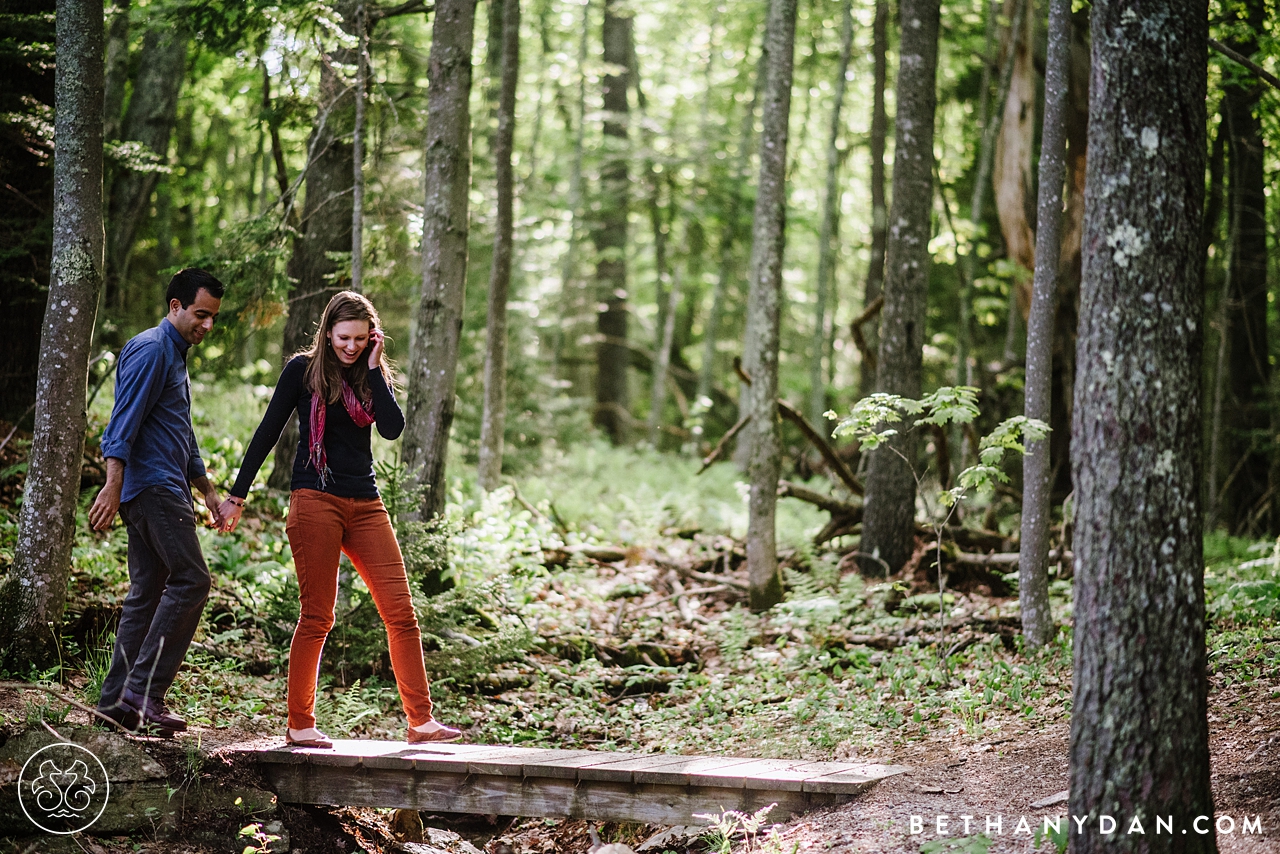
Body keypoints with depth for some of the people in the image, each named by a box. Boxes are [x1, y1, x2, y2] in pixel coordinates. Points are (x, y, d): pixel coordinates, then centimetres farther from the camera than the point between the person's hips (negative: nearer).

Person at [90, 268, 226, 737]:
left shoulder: (176, 356, 24)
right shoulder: (151, 349, -8)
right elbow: (124, 421, -18)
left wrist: (208, 492, 31)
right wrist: (113, 486, -26)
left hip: (163, 490, 10)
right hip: (153, 485, -10)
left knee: (147, 592, 7)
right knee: (190, 580, -15)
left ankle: (117, 699, 7)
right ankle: (143, 691, -17)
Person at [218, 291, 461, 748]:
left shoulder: (374, 376, 13)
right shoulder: (304, 369, 3)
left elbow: (393, 428, -5)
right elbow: (268, 432, 3)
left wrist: (374, 368, -5)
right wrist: (237, 495, 1)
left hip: (365, 504, 4)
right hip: (316, 500, -4)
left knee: (401, 611, -3)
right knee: (317, 617, -5)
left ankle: (421, 721, -1)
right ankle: (299, 725, 4)